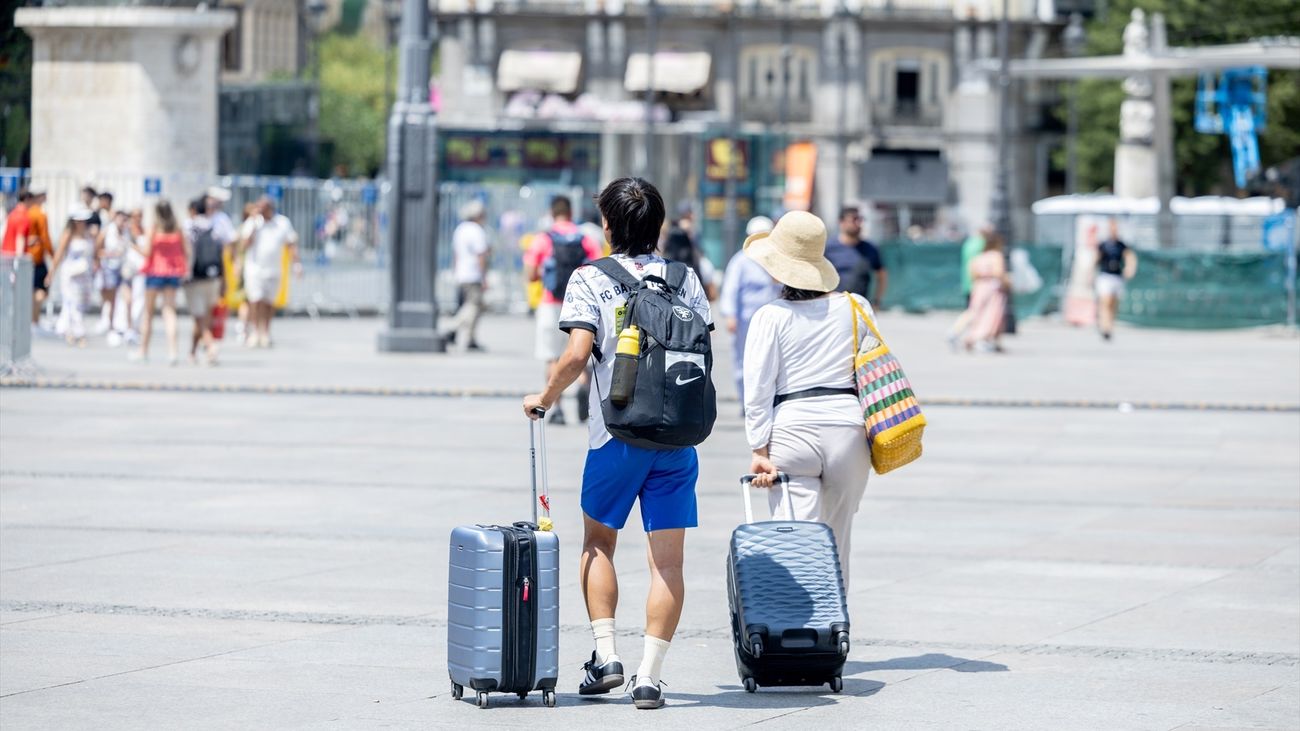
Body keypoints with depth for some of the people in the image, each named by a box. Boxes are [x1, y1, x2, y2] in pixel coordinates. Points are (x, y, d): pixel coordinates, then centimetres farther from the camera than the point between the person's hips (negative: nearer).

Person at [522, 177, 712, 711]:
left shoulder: (591, 279, -4)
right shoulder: (685, 280, 6)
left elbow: (577, 354, -13)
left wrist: (545, 398, 3)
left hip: (616, 432, -2)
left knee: (598, 541, 19)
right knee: (667, 561, 2)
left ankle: (606, 656, 10)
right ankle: (648, 677, -2)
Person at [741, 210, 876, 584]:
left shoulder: (771, 317, -3)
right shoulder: (856, 307, 5)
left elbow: (758, 389, -6)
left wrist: (759, 450, -3)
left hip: (792, 430, -3)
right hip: (848, 427, 3)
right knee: (837, 545, 16)